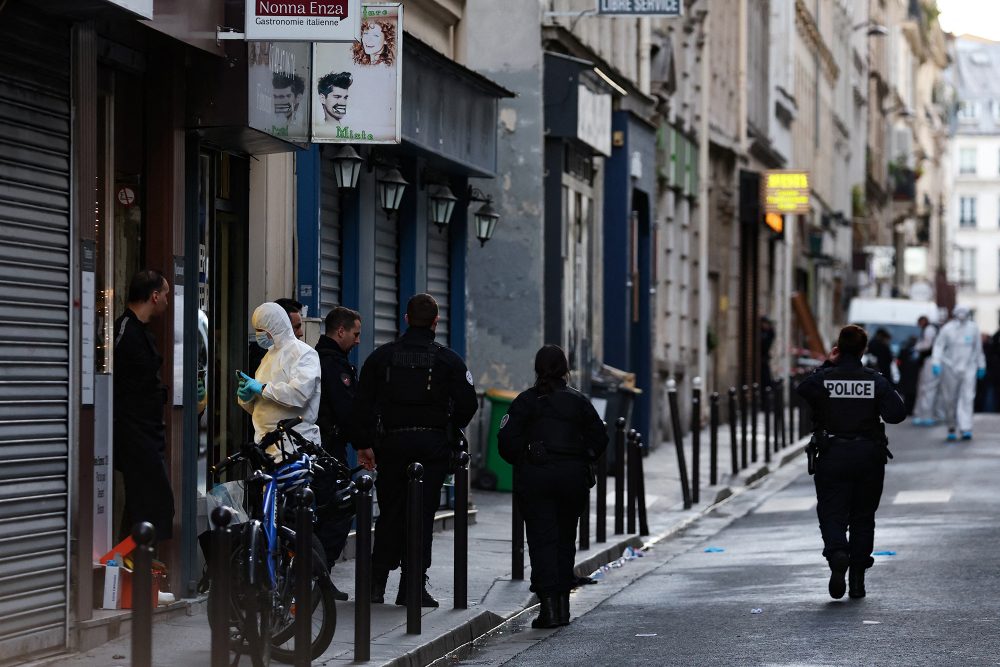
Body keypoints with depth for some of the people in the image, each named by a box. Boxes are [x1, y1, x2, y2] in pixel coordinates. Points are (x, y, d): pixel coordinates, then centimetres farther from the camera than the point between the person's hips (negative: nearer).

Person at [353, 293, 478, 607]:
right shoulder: (448, 360, 0)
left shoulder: (381, 356, 6)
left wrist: (364, 444, 7)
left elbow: (362, 403, 3)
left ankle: (376, 583, 11)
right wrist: (449, 432, 11)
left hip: (391, 442, 2)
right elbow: (467, 403, -5)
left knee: (390, 513, 12)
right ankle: (412, 589, -3)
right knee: (422, 515, 0)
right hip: (433, 445, -2)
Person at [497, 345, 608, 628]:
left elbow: (507, 440, -7)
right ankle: (562, 604, 16)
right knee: (565, 539, 14)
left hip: (534, 477, -2)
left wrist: (522, 462, 8)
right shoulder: (578, 401, 5)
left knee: (541, 540, -3)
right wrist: (580, 463, 13)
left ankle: (549, 606, -16)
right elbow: (599, 438, 3)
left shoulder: (525, 401, 0)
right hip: (572, 477, 2)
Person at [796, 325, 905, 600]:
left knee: (831, 513, 2)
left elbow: (801, 392, 13)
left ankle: (837, 553, -30)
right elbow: (896, 414, -8)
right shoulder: (876, 380, -4)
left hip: (832, 456, -1)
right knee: (863, 516, 12)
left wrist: (827, 365, 11)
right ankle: (858, 580, 12)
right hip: (869, 456, 1)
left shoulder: (822, 378, -6)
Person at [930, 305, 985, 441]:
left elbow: (978, 348, 15)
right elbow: (938, 346, -5)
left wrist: (981, 366, 17)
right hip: (950, 367, -1)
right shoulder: (947, 328, -4)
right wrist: (936, 363, -17)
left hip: (968, 368, 1)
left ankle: (965, 429, -14)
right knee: (949, 399, 3)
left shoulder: (973, 328, 5)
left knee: (967, 398, -9)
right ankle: (951, 428, 18)